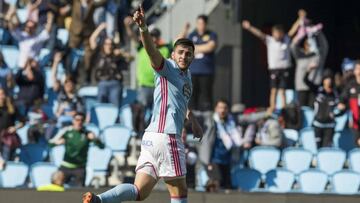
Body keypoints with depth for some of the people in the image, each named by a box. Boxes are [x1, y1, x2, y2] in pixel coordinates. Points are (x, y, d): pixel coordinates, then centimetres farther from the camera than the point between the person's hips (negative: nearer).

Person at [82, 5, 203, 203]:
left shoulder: (186, 74, 23)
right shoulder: (168, 67, -2)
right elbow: (152, 51, -22)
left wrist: (193, 121, 56)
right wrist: (143, 28, -41)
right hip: (165, 136, -8)